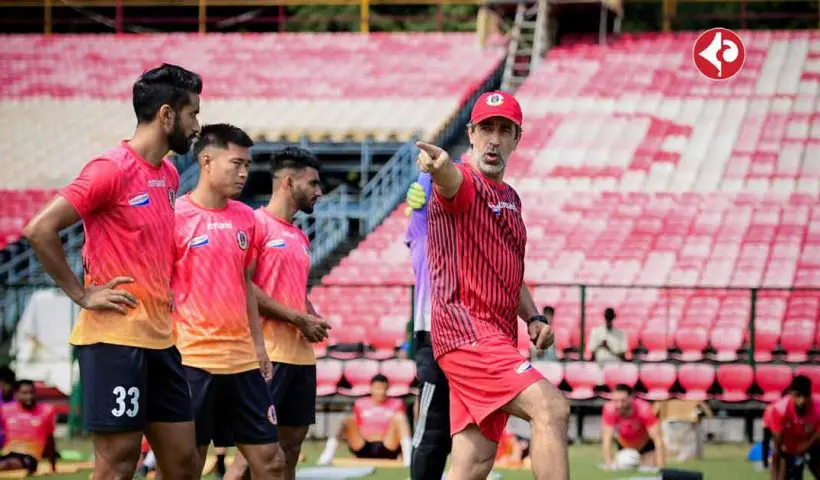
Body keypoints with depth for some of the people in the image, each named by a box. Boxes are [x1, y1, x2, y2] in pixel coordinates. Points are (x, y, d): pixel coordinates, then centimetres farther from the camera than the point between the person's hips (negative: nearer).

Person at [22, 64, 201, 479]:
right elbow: (39, 230, -18)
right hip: (115, 339, -9)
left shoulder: (169, 175, 14)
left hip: (160, 339, 9)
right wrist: (82, 295, -14)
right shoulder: (111, 168, -12)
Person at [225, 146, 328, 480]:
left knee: (291, 447, 8)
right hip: (270, 352, -9)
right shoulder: (256, 224, -7)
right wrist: (297, 318, -13)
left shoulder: (300, 237, 19)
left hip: (302, 353, 9)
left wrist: (314, 321, 5)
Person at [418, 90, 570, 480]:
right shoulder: (460, 182, -5)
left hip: (496, 339, 9)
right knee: (551, 408, -24)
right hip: (466, 331, -9)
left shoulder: (510, 198, 21)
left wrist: (533, 318, 12)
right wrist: (440, 165, -56)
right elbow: (451, 180, -32)